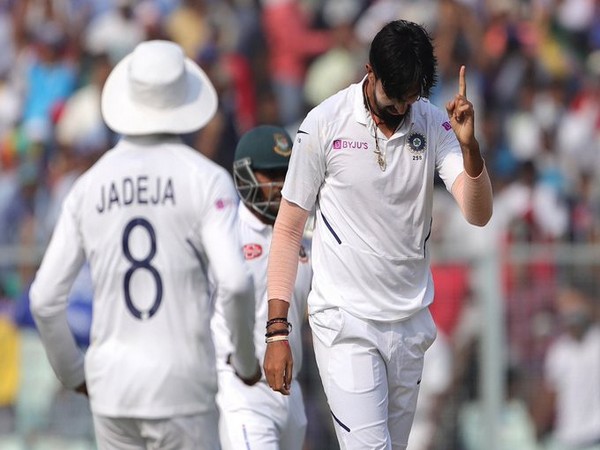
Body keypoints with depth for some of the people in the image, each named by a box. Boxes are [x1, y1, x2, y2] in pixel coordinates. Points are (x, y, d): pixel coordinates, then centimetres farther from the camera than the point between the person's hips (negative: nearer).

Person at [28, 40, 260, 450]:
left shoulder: (89, 186, 6)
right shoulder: (207, 179, -6)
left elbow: (45, 298, 4)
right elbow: (235, 282, -19)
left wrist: (72, 371, 21)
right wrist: (247, 360, -2)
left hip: (112, 385, 4)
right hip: (181, 386, -4)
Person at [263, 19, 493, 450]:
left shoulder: (434, 124, 0)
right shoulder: (325, 124, -7)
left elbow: (478, 214, -8)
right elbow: (289, 228, -2)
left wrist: (469, 145, -26)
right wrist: (277, 331, -6)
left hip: (411, 323, 4)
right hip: (345, 319, -4)